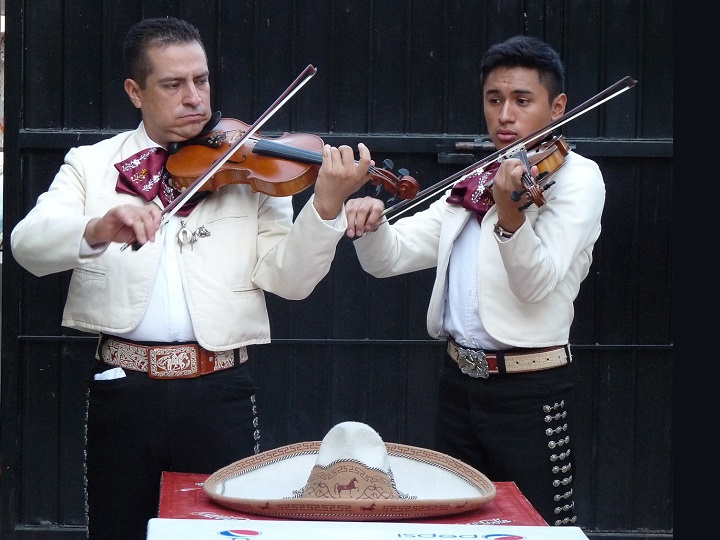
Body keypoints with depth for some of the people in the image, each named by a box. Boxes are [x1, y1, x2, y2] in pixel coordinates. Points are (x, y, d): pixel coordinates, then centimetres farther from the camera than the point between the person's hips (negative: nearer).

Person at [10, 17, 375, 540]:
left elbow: (289, 278, -5)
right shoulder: (92, 164, 6)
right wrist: (99, 228, -31)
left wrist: (326, 205, -23)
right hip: (123, 390, 1)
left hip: (220, 393, 0)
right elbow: (27, 243, -11)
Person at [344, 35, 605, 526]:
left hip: (529, 392, -6)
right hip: (459, 382, 7)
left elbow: (539, 283, -20)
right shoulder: (473, 184, 12)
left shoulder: (576, 177, -7)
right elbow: (391, 257, 8)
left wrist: (510, 213, -37)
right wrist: (371, 223, -13)